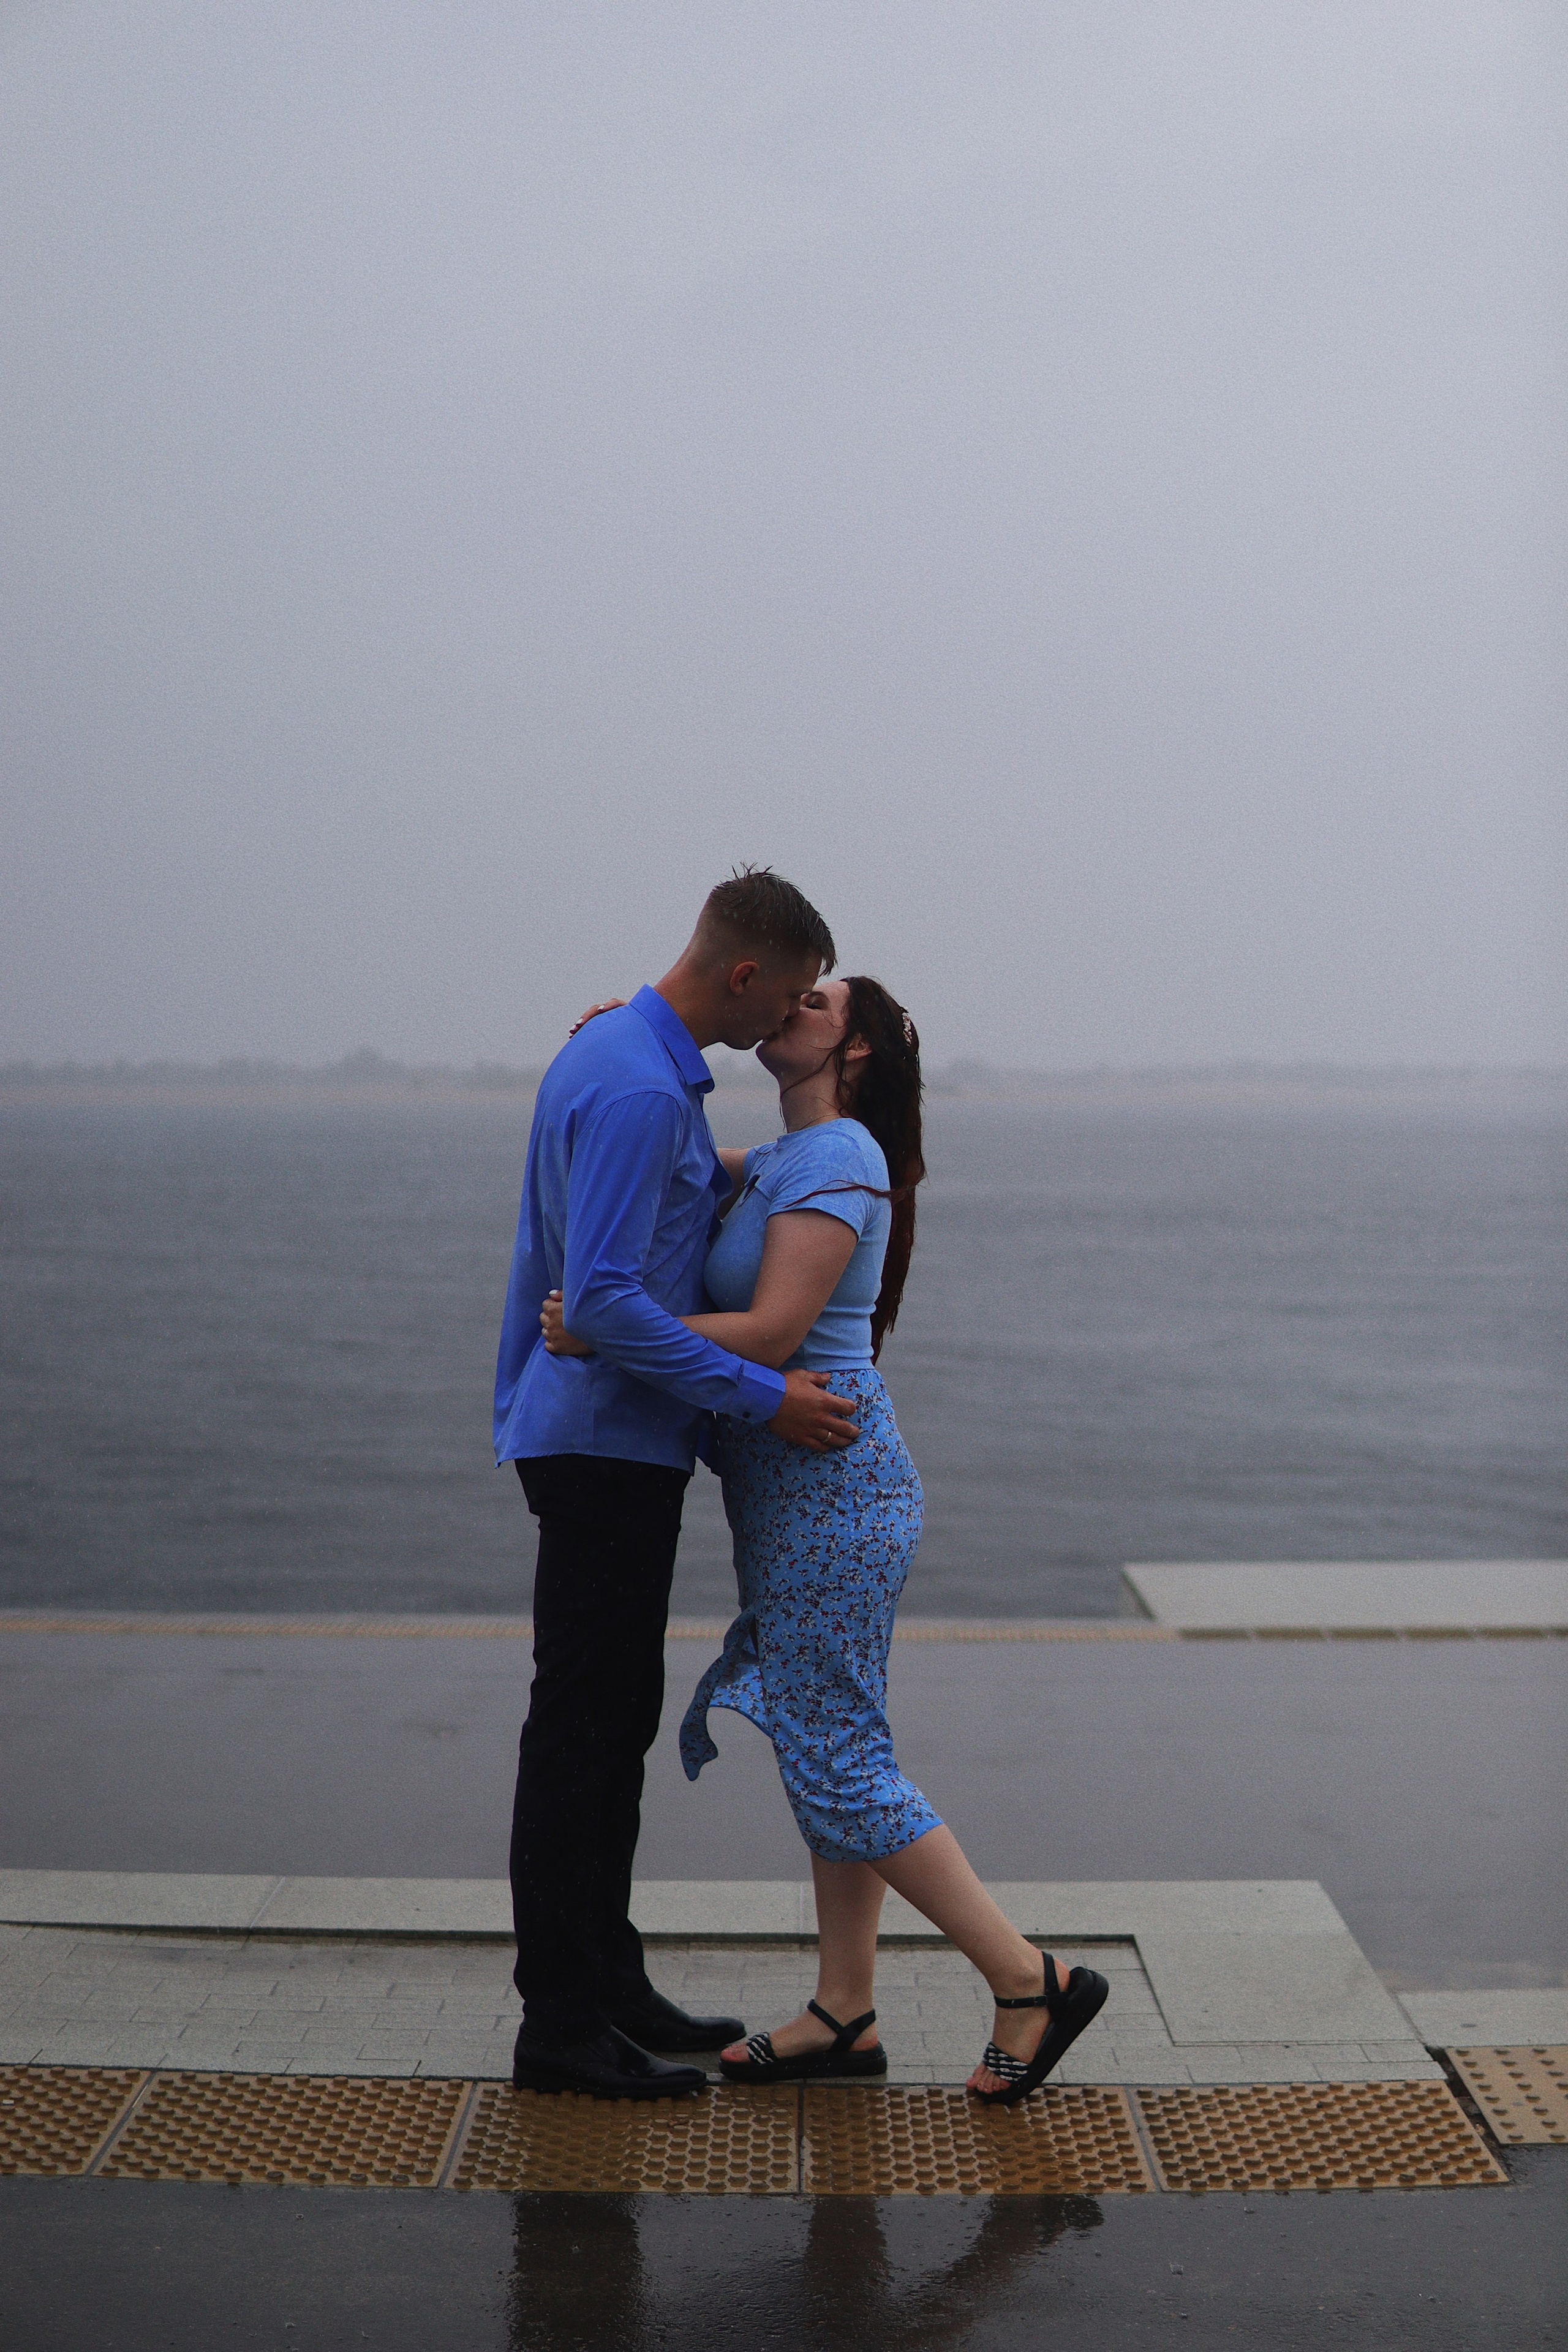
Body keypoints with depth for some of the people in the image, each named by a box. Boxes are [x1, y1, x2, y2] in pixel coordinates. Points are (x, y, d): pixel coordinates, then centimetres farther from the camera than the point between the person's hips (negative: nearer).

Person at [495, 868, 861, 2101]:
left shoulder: (617, 1052, 12)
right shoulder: (638, 1090, -21)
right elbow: (603, 1301, -26)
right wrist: (764, 1397, -22)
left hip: (614, 1442, 10)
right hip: (609, 1444, -10)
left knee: (619, 1723, 15)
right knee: (580, 1732, -3)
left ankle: (607, 1983, 25)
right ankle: (561, 2024, 6)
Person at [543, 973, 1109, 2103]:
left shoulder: (836, 1161, -14)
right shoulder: (785, 1162, 14)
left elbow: (770, 1332, -22)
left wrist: (601, 1333, -17)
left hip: (827, 1488, -10)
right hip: (806, 1493, 10)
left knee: (836, 1765, -6)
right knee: (832, 1753, 12)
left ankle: (1031, 1978, 1)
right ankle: (846, 2014, 19)